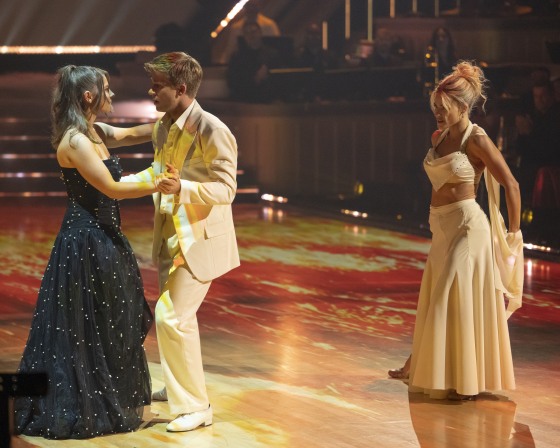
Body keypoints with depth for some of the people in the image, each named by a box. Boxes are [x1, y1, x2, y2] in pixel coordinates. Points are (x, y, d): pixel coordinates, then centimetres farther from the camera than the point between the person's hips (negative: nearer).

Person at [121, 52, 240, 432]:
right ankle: (180, 386, 42)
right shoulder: (163, 126, 4)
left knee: (173, 317, -14)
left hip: (200, 240, -9)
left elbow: (226, 188, -22)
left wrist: (183, 188, -36)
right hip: (170, 237, 9)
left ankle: (195, 406, -4)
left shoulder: (212, 131, -22)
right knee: (172, 314, 21)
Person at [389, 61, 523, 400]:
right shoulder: (439, 137, 10)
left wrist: (514, 233, -5)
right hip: (443, 228, 8)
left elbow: (511, 185, -10)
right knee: (438, 300, 11)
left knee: (454, 300, -5)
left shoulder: (476, 140, -12)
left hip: (467, 226, -8)